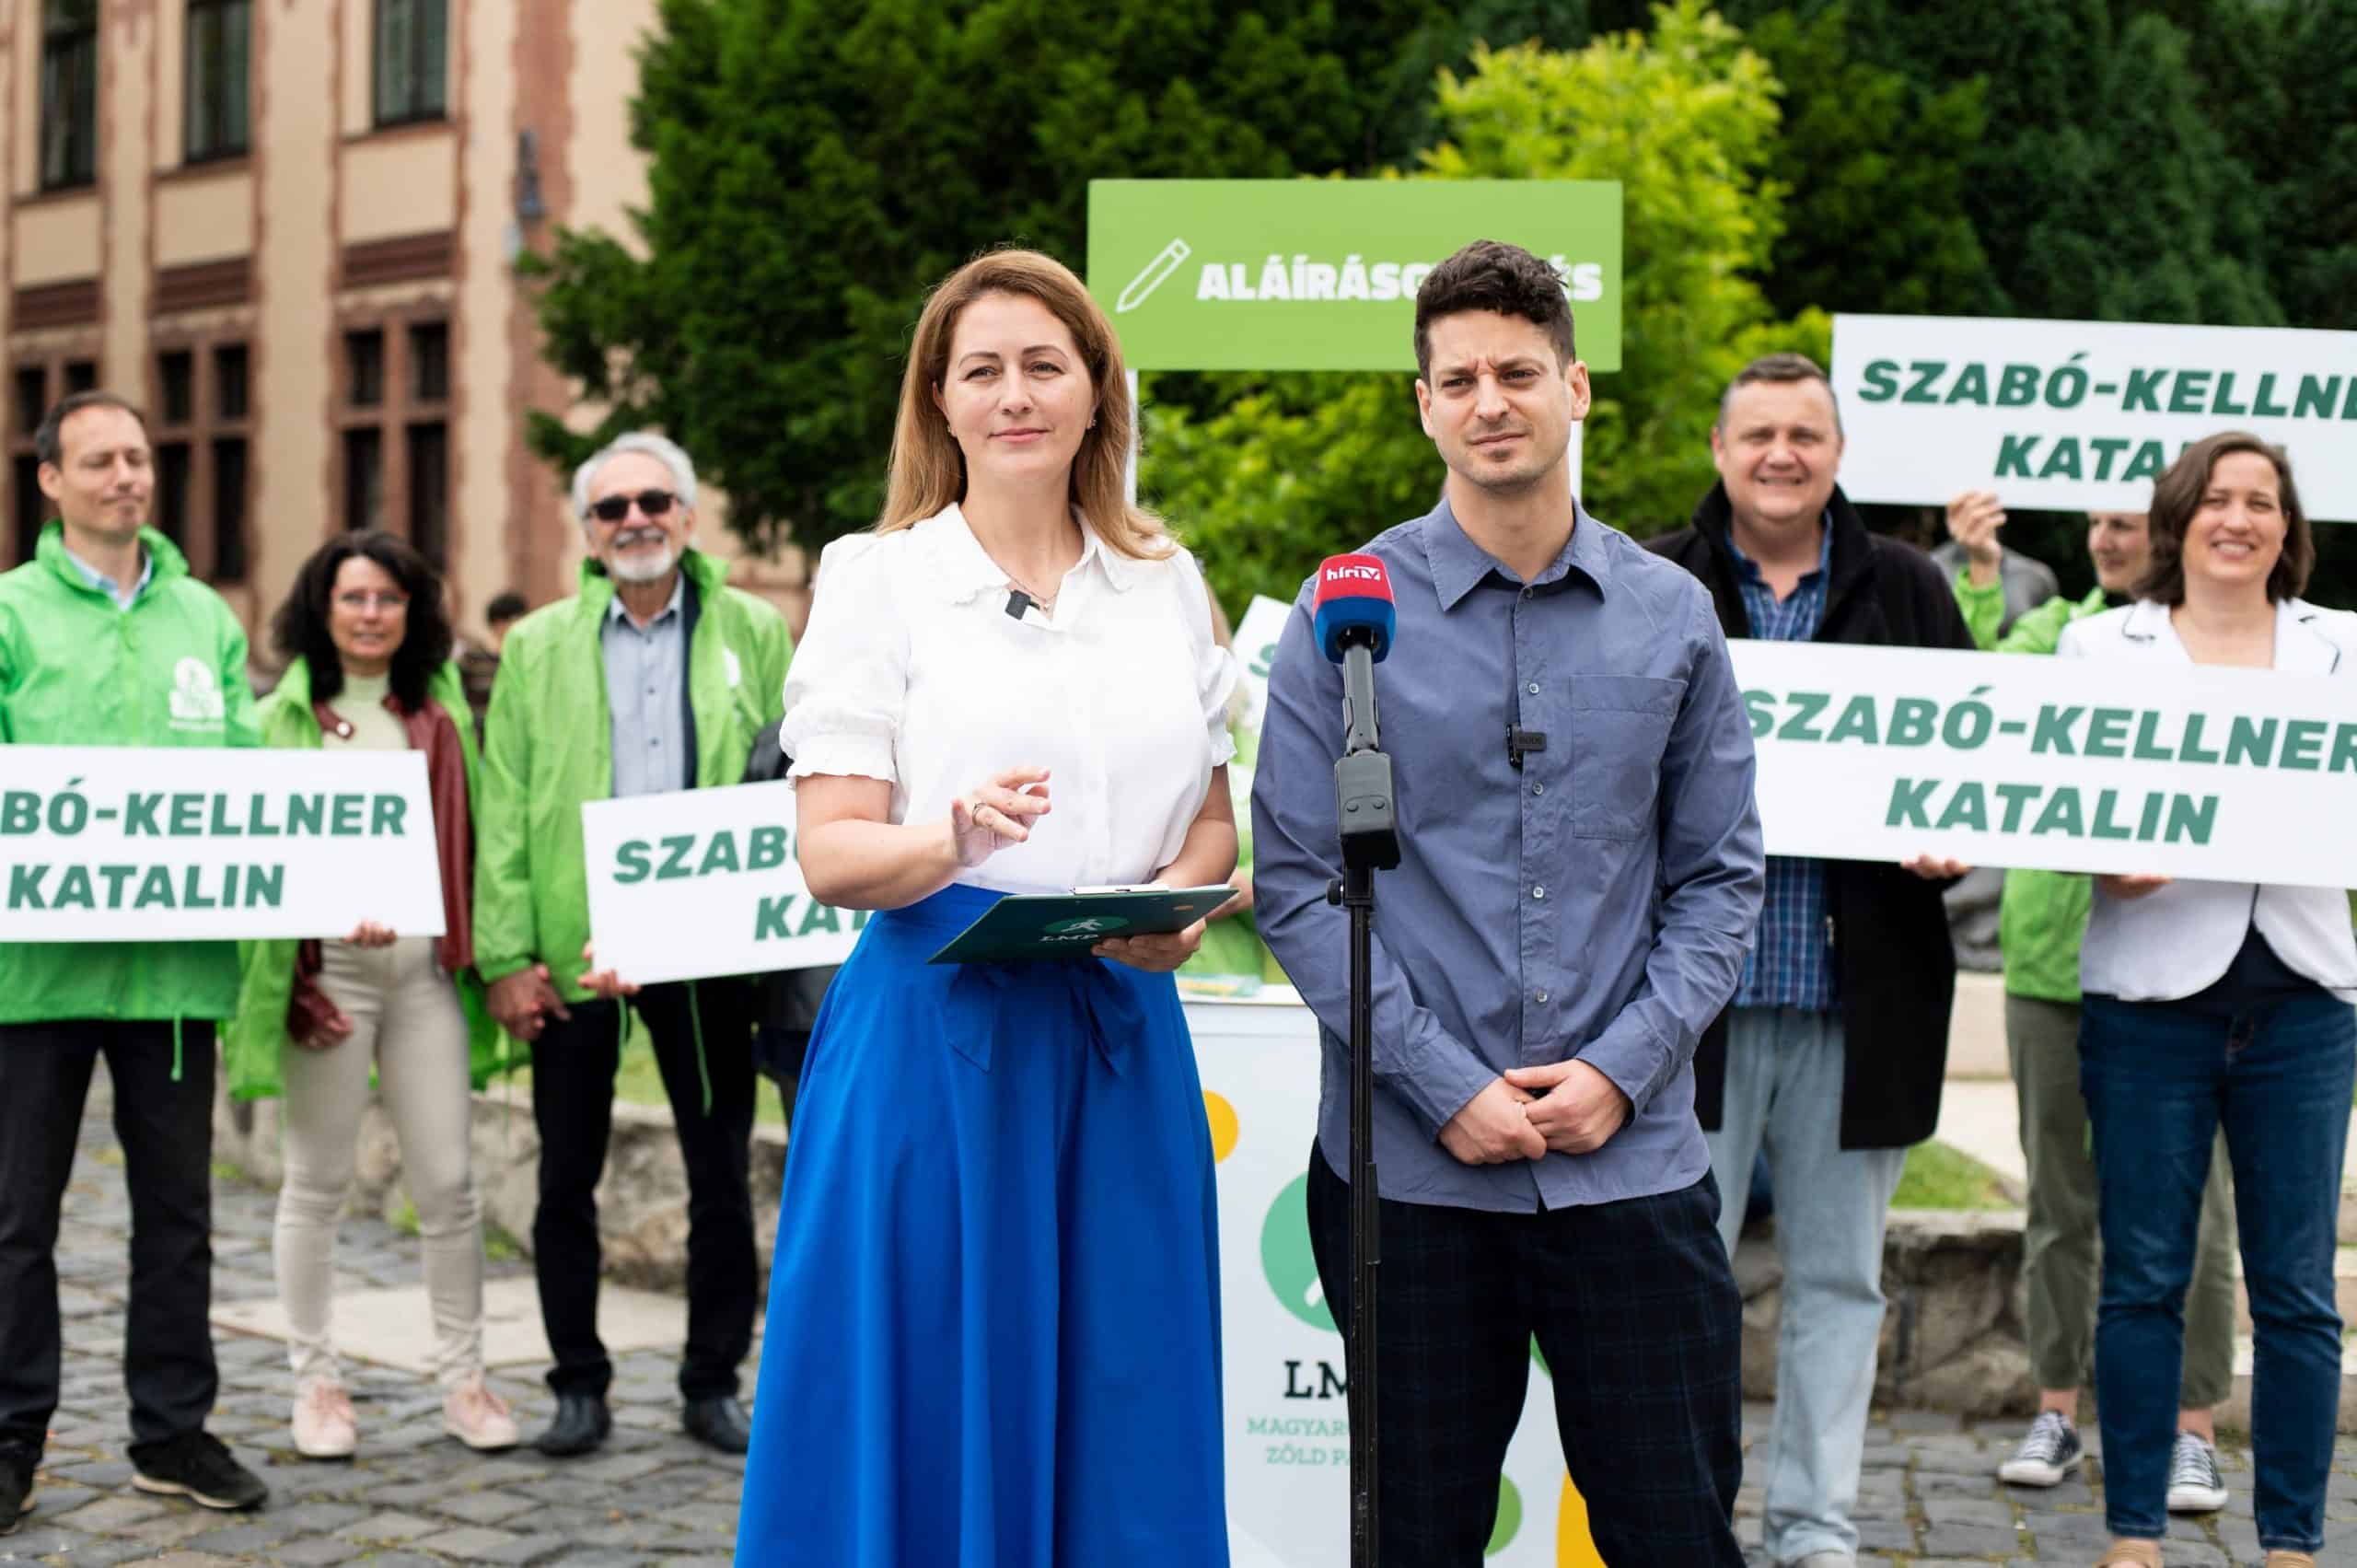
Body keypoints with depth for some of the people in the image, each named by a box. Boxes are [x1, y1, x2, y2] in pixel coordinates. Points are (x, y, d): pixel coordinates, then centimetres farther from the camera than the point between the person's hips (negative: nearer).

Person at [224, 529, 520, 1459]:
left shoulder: (440, 708, 14)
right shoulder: (283, 717, 2)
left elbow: (471, 834, 15)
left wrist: (485, 948, 6)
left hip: (428, 965, 3)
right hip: (327, 968, -3)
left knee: (447, 1181, 2)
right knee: (319, 1182, 6)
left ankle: (462, 1376, 11)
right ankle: (317, 1382, 15)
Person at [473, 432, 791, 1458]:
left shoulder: (753, 634, 6)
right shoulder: (539, 645, 7)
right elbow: (502, 807, 3)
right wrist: (505, 955, -5)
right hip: (575, 944, 1)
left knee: (722, 1176, 5)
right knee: (566, 1179, 6)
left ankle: (714, 1384, 18)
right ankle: (579, 1387, 18)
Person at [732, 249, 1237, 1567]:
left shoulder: (1167, 584, 12)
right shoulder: (880, 578, 2)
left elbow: (1214, 817, 16)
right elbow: (829, 851, -5)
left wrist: (1177, 899, -6)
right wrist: (954, 838, -26)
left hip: (1125, 1038, 3)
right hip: (939, 1033, -3)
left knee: (1122, 1411, 7)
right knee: (928, 1415, 0)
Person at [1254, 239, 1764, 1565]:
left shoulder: (1673, 617, 6)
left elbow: (1721, 875, 8)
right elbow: (1299, 884, -4)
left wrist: (1626, 1066, -6)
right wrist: (1442, 1084, -11)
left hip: (1633, 1156, 1)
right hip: (1408, 1160, -1)